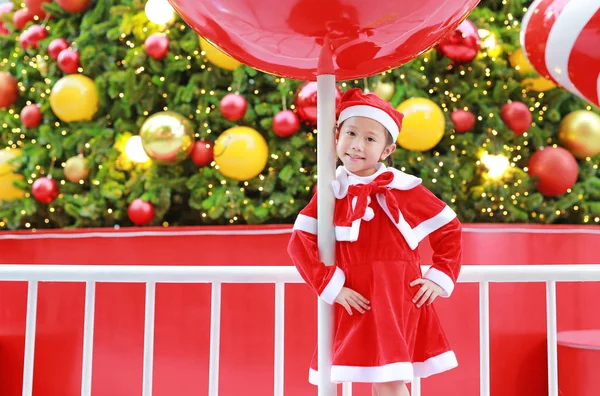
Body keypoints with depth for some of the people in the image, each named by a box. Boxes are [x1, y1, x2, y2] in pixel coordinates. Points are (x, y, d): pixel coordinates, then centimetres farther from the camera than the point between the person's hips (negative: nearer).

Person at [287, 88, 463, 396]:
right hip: (355, 300, 2)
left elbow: (449, 228, 5)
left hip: (397, 296, -2)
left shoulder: (402, 188, -4)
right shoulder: (330, 191, 1)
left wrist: (440, 278, -2)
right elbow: (300, 242, -4)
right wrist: (331, 286, -11)